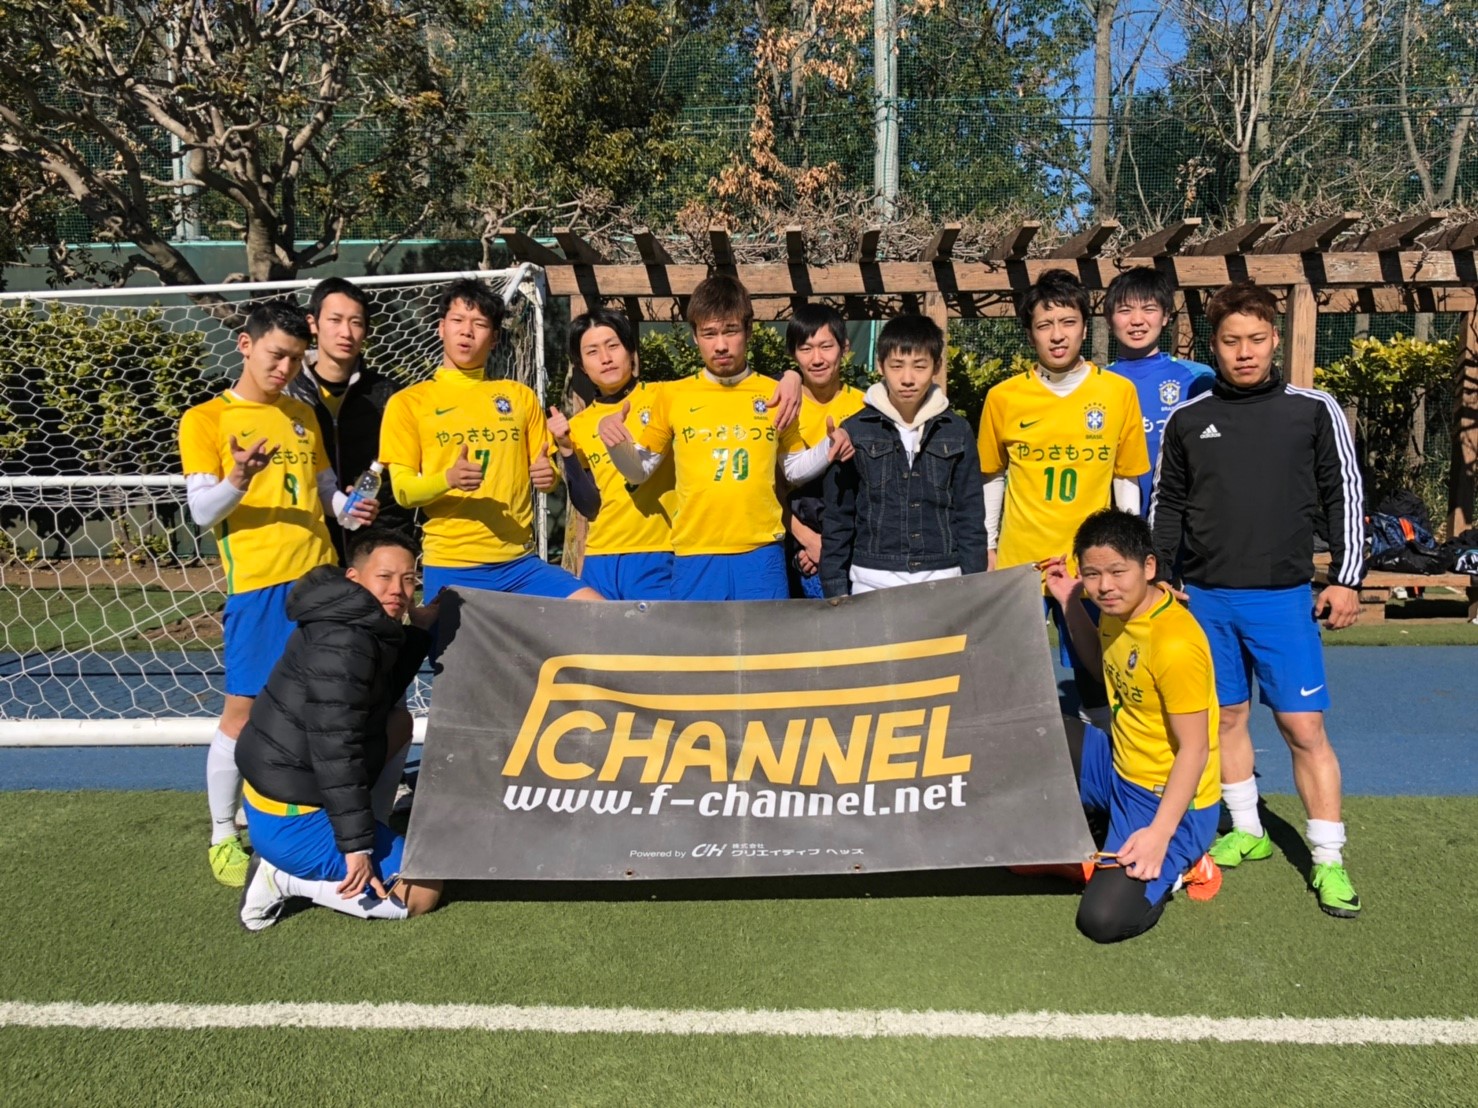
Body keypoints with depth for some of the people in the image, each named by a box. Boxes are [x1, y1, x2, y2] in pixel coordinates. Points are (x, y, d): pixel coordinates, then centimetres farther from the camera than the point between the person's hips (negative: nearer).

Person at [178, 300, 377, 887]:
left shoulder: (303, 416, 17)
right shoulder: (205, 419, 1)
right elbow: (201, 510, -6)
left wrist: (350, 506, -2)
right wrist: (236, 482, -26)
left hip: (322, 575, 5)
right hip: (258, 582, -5)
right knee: (243, 708, -1)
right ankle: (223, 837, 13)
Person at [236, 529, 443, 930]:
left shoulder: (359, 629, 11)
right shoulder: (343, 643, -21)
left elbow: (383, 696, 17)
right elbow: (335, 748, -24)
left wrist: (419, 631, 14)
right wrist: (356, 845, -22)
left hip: (281, 798, 9)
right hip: (293, 819, -9)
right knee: (423, 891, -3)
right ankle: (285, 878, -3)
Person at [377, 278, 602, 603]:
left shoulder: (520, 396, 15)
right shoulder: (408, 402, 6)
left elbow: (545, 472, 16)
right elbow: (403, 490, -1)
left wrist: (547, 475, -9)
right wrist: (449, 478, -22)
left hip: (518, 560, 2)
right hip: (451, 567, -2)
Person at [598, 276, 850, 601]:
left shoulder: (774, 394, 6)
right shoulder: (673, 395, 4)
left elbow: (794, 468, 16)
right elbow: (640, 470, 11)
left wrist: (828, 450, -3)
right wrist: (616, 444, -9)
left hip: (761, 553, 0)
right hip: (695, 556, 0)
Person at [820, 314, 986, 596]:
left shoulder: (957, 432, 4)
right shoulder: (854, 432, 0)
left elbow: (970, 516, 7)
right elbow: (837, 519, 3)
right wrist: (836, 590, 0)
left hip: (942, 580, 1)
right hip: (873, 582, -1)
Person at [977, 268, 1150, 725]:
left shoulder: (1119, 392, -3)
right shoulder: (1003, 397, -2)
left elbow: (1126, 480, 5)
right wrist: (986, 547, 9)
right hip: (1017, 564, 0)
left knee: (1098, 679, 9)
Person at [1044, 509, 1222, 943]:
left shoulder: (1175, 644, -28)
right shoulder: (1118, 609, -2)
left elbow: (1195, 750, -23)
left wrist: (1159, 833, -28)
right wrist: (1070, 603, 10)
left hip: (1171, 800, -8)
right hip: (1120, 769, 9)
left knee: (1105, 920, -21)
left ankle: (1176, 864, 9)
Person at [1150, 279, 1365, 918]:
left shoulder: (1314, 411, 0)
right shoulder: (1187, 420, 5)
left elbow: (1344, 497, 3)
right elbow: (1166, 504, 12)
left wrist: (1345, 578, -2)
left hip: (1284, 597, -2)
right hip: (1206, 597, 2)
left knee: (1303, 727, -3)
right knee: (1227, 717, 11)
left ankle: (1328, 859, 9)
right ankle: (1247, 832, 27)